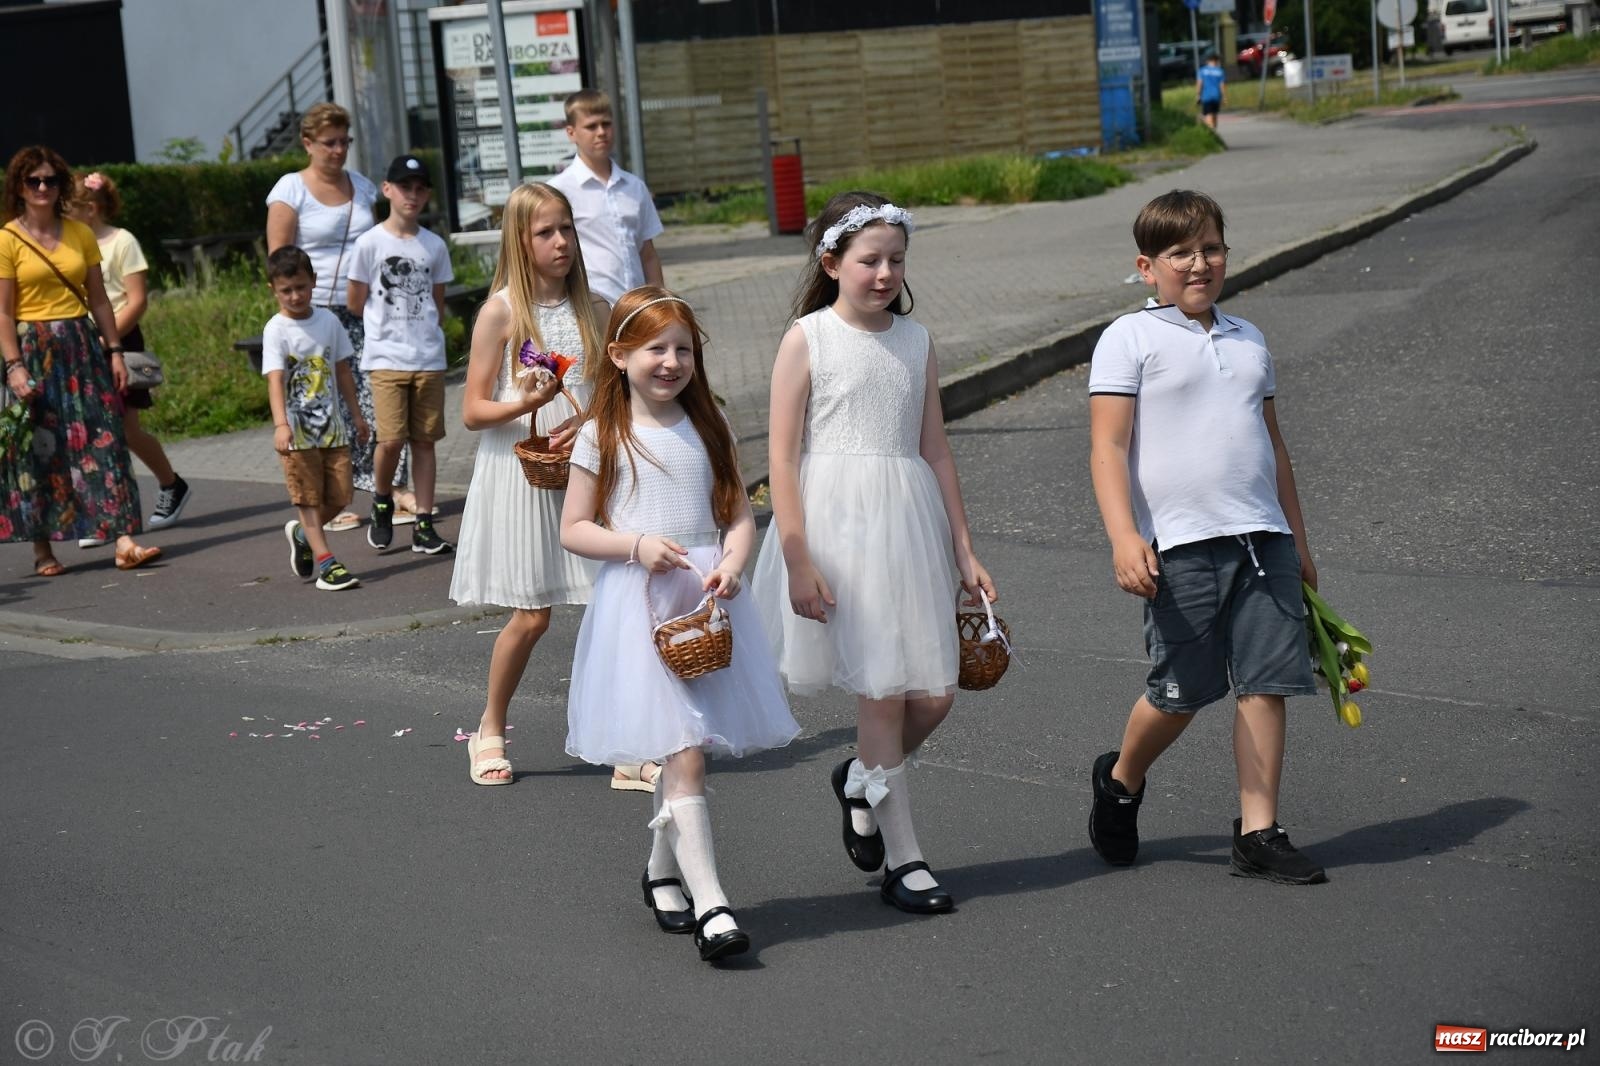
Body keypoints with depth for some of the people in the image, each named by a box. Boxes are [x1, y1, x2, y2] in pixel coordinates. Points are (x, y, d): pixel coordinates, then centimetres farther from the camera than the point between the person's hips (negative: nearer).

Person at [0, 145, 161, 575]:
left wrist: (115, 351, 6)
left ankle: (123, 541, -7)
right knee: (39, 450, 1)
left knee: (103, 442, -3)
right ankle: (43, 550, 12)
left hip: (83, 346, 4)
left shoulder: (80, 234, 9)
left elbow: (99, 300, 12)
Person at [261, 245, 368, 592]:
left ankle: (302, 534, 32)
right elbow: (275, 379, -22)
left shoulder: (328, 321, 4)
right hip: (297, 430, -5)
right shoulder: (277, 329, -11)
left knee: (339, 496, 7)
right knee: (308, 497, 0)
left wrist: (356, 414, 19)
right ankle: (325, 562, 2)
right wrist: (280, 425, -35)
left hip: (331, 425, 5)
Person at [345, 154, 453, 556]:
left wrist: (425, 332, 7)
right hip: (385, 358, -3)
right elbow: (356, 304, 3)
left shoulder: (434, 246, 6)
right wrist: (388, 325, 9)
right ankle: (382, 503, 14)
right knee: (391, 439, -13)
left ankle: (424, 526, 10)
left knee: (424, 440, 4)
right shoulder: (369, 244, -3)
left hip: (429, 358, 3)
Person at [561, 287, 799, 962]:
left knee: (686, 748, 12)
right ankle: (709, 905, -16)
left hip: (707, 603, 4)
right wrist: (636, 544, -15)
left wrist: (732, 564, -9)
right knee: (684, 754, -13)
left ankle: (662, 871, 34)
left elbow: (739, 514, 10)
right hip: (639, 604, -4)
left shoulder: (708, 425, 10)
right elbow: (573, 529, 1)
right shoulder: (602, 435, -1)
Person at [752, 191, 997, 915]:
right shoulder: (807, 339, -4)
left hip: (911, 522, 5)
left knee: (934, 695, 2)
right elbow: (782, 457, -7)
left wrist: (964, 550, 11)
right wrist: (798, 560, -13)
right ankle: (902, 860, 9)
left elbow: (935, 450, 13)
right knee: (883, 692, -3)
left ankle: (861, 782, 32)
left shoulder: (914, 340, 10)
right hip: (839, 523, -5)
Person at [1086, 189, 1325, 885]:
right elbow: (1107, 446, -9)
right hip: (1179, 543, -5)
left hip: (1262, 539, 5)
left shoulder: (1247, 340, 17)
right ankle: (1121, 781, 29)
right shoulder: (1130, 339, -1)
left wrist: (1297, 540, 24)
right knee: (1181, 692, 0)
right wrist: (1124, 537, -21)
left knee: (1266, 683, 1)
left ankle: (1257, 833, 8)